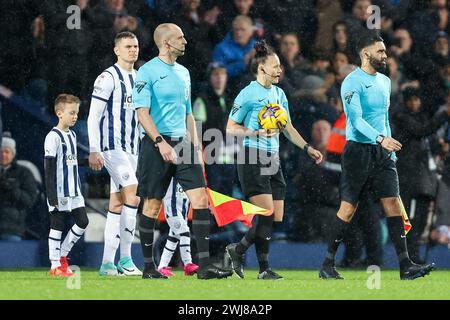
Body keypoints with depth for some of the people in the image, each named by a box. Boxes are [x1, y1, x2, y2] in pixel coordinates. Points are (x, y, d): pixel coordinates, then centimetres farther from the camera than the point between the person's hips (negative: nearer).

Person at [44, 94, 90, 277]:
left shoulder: (72, 135, 13)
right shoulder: (53, 137, -12)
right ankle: (55, 265, 3)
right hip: (59, 192, -8)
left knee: (82, 222, 4)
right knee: (57, 225, -2)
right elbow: (49, 168, -14)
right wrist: (51, 195, -18)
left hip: (73, 191, 8)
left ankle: (62, 254, 19)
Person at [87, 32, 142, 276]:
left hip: (130, 148, 8)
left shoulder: (139, 79, 16)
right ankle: (125, 258, -16)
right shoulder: (108, 78, -8)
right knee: (133, 194, -19)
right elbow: (93, 116, -11)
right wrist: (93, 151, -17)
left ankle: (107, 263, 9)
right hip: (111, 145, -8)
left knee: (118, 203, 7)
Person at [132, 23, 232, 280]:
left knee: (201, 199, -6)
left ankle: (204, 265, -7)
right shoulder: (148, 72, -6)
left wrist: (196, 146, 17)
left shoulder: (183, 73, 17)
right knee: (152, 205, 0)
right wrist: (161, 142, -22)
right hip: (157, 144, -6)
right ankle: (149, 266, 11)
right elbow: (142, 112, -13)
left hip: (183, 143, 6)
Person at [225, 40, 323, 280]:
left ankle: (237, 250, 13)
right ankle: (264, 269, -3)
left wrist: (307, 148, 14)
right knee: (267, 214, -14)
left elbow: (288, 128, 23)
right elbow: (231, 127, -5)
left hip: (273, 160, 8)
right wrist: (257, 133, -18)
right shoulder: (248, 94, -7)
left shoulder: (279, 94, 15)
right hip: (253, 159, -8)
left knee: (277, 219, 2)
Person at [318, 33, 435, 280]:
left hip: (382, 153, 7)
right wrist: (380, 138, -35)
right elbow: (356, 119, -22)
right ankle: (327, 265, 7)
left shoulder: (385, 81, 14)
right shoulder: (353, 82, -11)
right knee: (348, 209, -3)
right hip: (358, 151, -7)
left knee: (393, 204, -2)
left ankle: (405, 266, -5)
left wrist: (391, 151, 19)